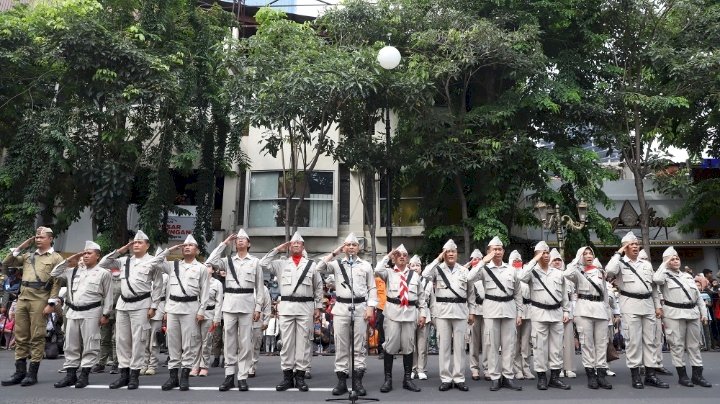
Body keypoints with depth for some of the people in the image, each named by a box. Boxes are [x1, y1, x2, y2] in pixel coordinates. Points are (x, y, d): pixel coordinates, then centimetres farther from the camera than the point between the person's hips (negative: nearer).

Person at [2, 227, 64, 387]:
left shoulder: (56, 258, 2)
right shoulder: (27, 256, 18)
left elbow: (57, 283, -4)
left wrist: (51, 303, -12)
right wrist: (21, 247, 10)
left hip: (39, 300, -6)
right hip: (22, 299, 6)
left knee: (37, 337, -2)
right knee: (20, 337, 7)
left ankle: (32, 373, 3)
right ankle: (20, 372, 14)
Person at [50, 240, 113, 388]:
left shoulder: (103, 273, 0)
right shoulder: (74, 270, 13)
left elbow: (108, 296, 0)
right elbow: (54, 274, 16)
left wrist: (105, 314, -5)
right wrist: (68, 260, 7)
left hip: (91, 313, -5)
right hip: (73, 312, 5)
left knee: (89, 345, -2)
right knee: (71, 344, 8)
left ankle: (84, 375, 5)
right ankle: (70, 374, 16)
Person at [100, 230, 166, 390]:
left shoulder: (153, 262, -1)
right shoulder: (124, 261, 13)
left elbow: (158, 286, -2)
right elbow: (103, 264, 16)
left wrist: (153, 306, -7)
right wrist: (119, 251, 7)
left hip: (141, 304, -5)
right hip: (123, 304, 5)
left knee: (137, 340, -2)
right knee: (121, 340, 8)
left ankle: (134, 375, 7)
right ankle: (124, 373, 18)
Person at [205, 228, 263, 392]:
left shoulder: (255, 261, 7)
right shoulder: (228, 260, 11)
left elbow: (259, 287, 7)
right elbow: (210, 261, -7)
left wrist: (258, 307, 0)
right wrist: (224, 243, 0)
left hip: (247, 304, -1)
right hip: (229, 303, 2)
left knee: (245, 342, 1)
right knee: (229, 341, 4)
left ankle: (242, 377, 8)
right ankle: (229, 376, 12)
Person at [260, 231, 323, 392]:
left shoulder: (311, 264, 9)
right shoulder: (281, 264, 11)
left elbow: (318, 287, 11)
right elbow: (263, 264, 1)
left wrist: (318, 307, 7)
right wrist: (277, 249, 3)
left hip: (305, 307, -1)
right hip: (286, 307, 1)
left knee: (303, 341, 2)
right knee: (286, 341, 4)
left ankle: (300, 376, 9)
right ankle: (287, 376, 11)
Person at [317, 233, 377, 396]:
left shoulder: (366, 265, 9)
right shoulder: (336, 264, 8)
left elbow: (372, 288, 7)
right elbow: (320, 268, -8)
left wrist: (370, 307, -4)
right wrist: (334, 253, -4)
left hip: (360, 307, 0)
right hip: (341, 307, 0)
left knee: (359, 345, 3)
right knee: (341, 345, 4)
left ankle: (357, 380, 10)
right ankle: (341, 380, 11)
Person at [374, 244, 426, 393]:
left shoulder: (414, 275, 12)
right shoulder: (389, 272, 5)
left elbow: (421, 296, 14)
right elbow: (378, 270, -17)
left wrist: (422, 314, 8)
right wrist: (388, 255, -6)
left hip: (410, 312, 2)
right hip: (393, 312, -2)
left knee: (408, 346, 7)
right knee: (390, 345, -2)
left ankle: (407, 379, 16)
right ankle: (388, 379, 6)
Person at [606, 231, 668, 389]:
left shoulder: (646, 264, 16)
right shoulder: (620, 263, 1)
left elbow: (654, 286, 18)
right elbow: (610, 271, -23)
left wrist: (658, 306, 11)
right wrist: (618, 253, -12)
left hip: (648, 304, 5)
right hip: (630, 305, -5)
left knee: (650, 340, 6)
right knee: (633, 340, -3)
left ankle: (650, 374, 12)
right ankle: (635, 375, 4)